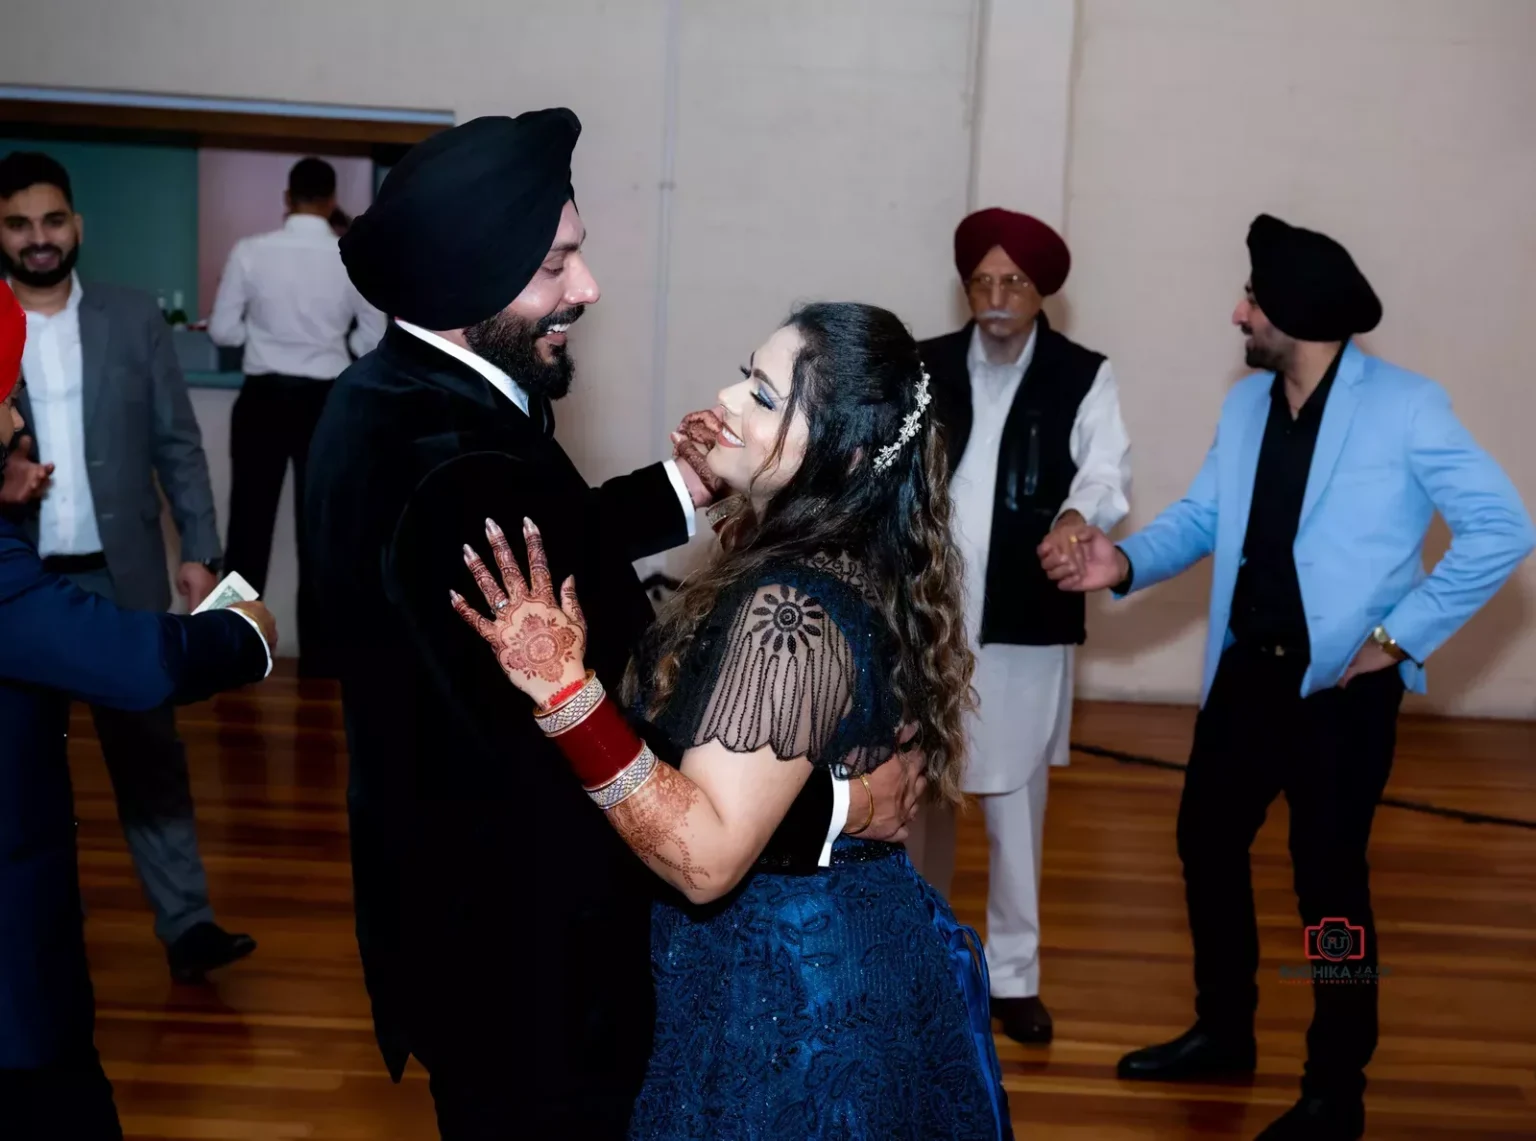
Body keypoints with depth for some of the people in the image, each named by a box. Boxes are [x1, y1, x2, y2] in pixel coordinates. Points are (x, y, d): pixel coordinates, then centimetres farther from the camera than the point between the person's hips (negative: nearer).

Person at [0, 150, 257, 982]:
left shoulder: (134, 319, 3)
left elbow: (178, 444, 4)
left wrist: (199, 550, -2)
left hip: (119, 575, 0)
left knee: (150, 754, 2)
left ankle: (186, 926, 6)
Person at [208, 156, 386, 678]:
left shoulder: (250, 252, -7)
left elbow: (222, 330, -1)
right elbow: (373, 342, 3)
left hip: (263, 398, 0)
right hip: (324, 403, 0)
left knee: (250, 523, 9)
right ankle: (316, 654, 14)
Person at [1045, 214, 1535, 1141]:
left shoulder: (1405, 407, -13)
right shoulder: (1246, 403, 7)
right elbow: (1203, 515, 9)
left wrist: (1401, 636, -14)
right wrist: (1127, 562, -10)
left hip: (1343, 686, -6)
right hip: (1248, 671, 7)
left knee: (1330, 882, 2)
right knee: (1207, 841, 15)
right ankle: (1224, 1032, 36)